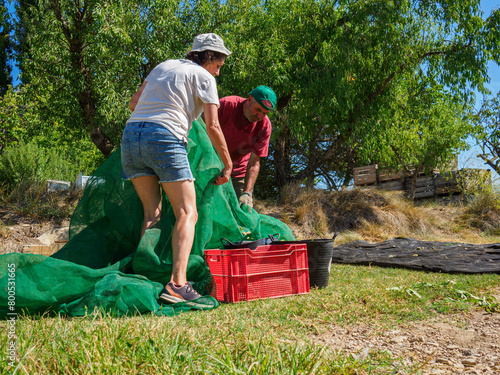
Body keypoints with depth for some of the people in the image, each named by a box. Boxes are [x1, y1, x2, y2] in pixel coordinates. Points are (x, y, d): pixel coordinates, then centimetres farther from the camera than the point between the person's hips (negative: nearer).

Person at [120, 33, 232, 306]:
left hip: (130, 134, 7)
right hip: (165, 138, -7)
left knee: (152, 214, 12)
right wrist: (228, 164, 9)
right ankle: (177, 284, -19)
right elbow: (212, 126, 1)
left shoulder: (163, 66, 27)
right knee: (187, 213, -6)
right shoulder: (204, 77, 9)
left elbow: (134, 103, 27)